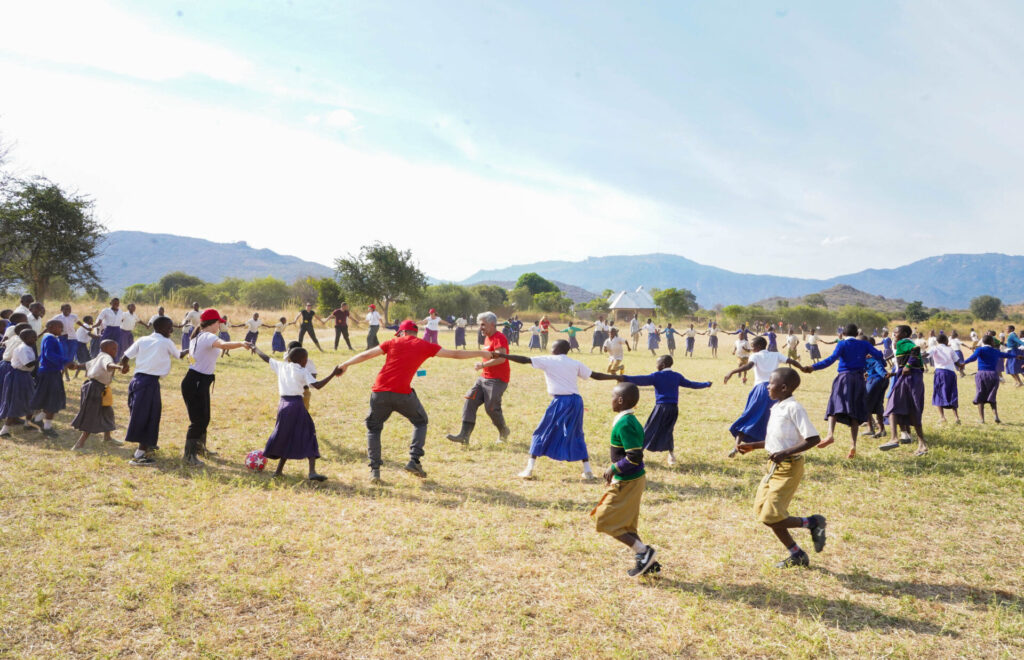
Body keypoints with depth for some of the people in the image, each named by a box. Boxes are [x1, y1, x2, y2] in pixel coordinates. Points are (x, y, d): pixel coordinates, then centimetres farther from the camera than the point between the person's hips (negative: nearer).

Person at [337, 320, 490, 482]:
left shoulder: (393, 342, 14)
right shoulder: (425, 346, 11)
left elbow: (366, 355, 14)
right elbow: (455, 354, 13)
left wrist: (345, 364, 26)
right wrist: (481, 354, 22)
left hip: (380, 392, 1)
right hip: (403, 394, -1)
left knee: (373, 428, 20)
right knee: (420, 422, 23)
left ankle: (374, 469, 7)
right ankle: (414, 460, 7)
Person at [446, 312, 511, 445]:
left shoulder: (499, 338, -14)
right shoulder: (488, 338, 17)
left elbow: (501, 358, -26)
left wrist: (483, 365, -21)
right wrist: (483, 366, 14)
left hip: (497, 380, -9)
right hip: (484, 378, 9)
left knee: (491, 408, -8)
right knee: (470, 401, -4)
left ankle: (504, 431, 21)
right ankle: (464, 436, -7)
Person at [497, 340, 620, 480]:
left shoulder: (548, 360, 4)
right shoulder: (575, 363, 14)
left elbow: (524, 360, -2)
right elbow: (595, 375, 18)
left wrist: (501, 355, 1)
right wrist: (617, 377, 30)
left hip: (560, 401, -4)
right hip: (576, 400, 4)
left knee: (541, 434, 9)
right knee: (577, 435, 20)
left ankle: (529, 470, 6)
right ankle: (587, 470, 15)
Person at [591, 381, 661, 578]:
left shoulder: (624, 425, -22)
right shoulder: (631, 421, 8)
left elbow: (634, 457, -27)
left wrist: (614, 468, -16)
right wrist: (615, 471, 17)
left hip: (627, 483, -10)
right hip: (634, 479, 10)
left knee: (605, 522, -1)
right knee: (625, 526, 17)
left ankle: (644, 551, 0)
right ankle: (648, 562, 21)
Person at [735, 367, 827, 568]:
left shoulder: (793, 408, -17)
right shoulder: (776, 407, 11)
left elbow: (813, 438, -22)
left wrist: (786, 453, -28)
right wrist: (752, 446, 17)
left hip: (789, 468, -9)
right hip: (774, 467, 9)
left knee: (771, 517, -10)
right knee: (761, 510, 8)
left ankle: (813, 523, 11)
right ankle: (797, 555, 19)